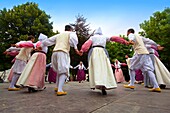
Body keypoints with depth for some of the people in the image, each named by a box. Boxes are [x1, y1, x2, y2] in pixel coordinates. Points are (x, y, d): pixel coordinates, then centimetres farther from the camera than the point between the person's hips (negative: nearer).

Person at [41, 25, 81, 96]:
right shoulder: (71, 33, 14)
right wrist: (75, 48, -21)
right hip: (63, 52, -6)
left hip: (54, 52, 6)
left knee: (59, 70, 19)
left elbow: (48, 40, 32)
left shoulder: (58, 35, 29)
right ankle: (60, 90, -20)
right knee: (64, 71, -9)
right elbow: (73, 39, -10)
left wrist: (41, 45, 44)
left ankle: (57, 87, 22)